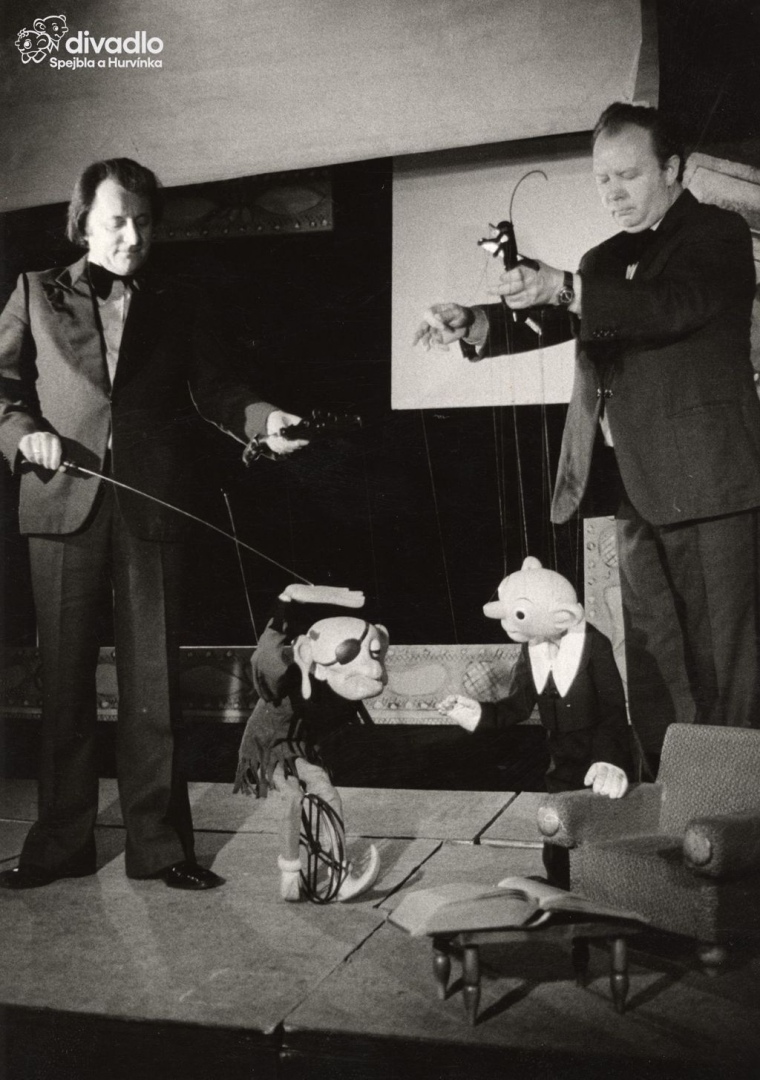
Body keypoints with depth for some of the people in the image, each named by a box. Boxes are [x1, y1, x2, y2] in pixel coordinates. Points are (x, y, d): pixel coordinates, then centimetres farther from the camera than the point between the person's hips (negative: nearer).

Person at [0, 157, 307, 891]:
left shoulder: (177, 307, 15)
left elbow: (212, 391, 9)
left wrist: (261, 419, -10)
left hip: (151, 507, 0)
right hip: (63, 502, 0)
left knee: (153, 680, 1)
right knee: (64, 679, 5)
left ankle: (158, 842, 11)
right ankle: (60, 842, 17)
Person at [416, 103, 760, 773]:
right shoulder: (605, 260, 19)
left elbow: (679, 305, -20)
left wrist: (566, 290, -31)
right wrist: (473, 324, -12)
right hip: (638, 491, 6)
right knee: (650, 666, 11)